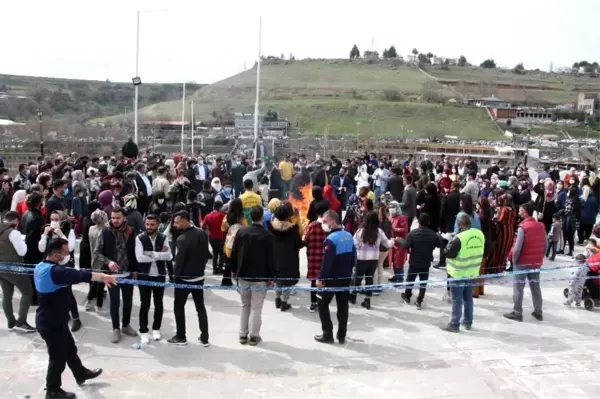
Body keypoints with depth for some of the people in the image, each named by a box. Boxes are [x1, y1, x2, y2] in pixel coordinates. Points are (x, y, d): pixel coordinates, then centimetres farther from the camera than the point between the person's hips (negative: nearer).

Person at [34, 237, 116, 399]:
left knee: (69, 348, 26)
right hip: (52, 322, -10)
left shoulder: (41, 267, 1)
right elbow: (80, 275, -35)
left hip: (49, 319, 10)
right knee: (58, 356, 8)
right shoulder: (55, 271, -30)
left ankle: (81, 374, 45)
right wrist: (103, 276, -28)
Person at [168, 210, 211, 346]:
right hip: (199, 276, 6)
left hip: (184, 278, -6)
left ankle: (181, 337, 18)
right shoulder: (202, 233, -2)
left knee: (179, 307, 11)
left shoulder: (182, 239, -23)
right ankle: (204, 337, 17)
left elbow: (179, 260, -20)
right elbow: (207, 254, 7)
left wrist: (176, 274, -6)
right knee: (200, 307, 13)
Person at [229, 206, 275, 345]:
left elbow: (234, 253, 2)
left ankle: (243, 335, 19)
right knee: (256, 308, 5)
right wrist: (271, 277, 1)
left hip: (243, 275, 4)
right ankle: (254, 336, 9)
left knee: (244, 306, 15)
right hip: (260, 277, -4)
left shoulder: (241, 232, -2)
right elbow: (270, 258, -9)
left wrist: (234, 271, 13)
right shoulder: (267, 236, -12)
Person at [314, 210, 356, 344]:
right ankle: (341, 336, 18)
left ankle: (327, 335, 7)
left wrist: (320, 278, -15)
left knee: (323, 305, 6)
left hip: (332, 278, -7)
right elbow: (353, 257, 11)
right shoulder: (349, 236, 4)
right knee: (343, 306, 12)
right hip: (346, 277, 7)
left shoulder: (331, 239, -21)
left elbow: (327, 261, -23)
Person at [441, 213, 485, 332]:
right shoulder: (480, 234, -2)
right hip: (472, 272, 6)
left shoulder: (459, 238, -23)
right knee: (468, 298, 18)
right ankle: (468, 322, 28)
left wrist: (450, 242, -2)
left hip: (458, 273, -6)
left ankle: (454, 324, 7)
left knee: (457, 299, 2)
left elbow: (448, 253, -16)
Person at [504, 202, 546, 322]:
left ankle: (517, 313, 6)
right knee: (535, 286, 15)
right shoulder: (541, 226, 3)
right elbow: (545, 245, 7)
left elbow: (517, 247, -19)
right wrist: (540, 258, 16)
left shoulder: (523, 227, -18)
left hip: (522, 262, -6)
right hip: (536, 262, 6)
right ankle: (538, 312, 20)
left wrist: (514, 260, -6)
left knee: (518, 287, 3)